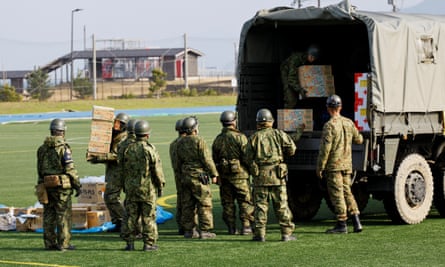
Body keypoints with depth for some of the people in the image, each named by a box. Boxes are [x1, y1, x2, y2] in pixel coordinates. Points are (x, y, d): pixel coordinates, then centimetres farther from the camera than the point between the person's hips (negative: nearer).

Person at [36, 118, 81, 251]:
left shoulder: (42, 148, 7)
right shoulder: (63, 147, -11)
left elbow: (39, 169, 13)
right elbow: (70, 169, -13)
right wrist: (77, 185, -6)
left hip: (47, 185, 6)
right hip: (62, 185, -6)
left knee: (48, 215, 10)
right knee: (64, 215, 0)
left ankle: (49, 243, 12)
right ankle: (63, 243, 0)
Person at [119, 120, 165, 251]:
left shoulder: (127, 149, 2)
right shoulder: (150, 149, -10)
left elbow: (122, 169, 9)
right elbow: (157, 170, -9)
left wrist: (124, 186, 19)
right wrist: (160, 186, 2)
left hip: (131, 187, 4)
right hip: (148, 188, -4)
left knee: (131, 216, 8)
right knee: (148, 217, 2)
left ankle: (129, 243, 9)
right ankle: (149, 243, 2)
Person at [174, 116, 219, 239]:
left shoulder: (180, 143, 9)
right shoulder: (199, 141, -11)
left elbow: (178, 162, 14)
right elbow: (207, 159, -13)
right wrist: (213, 174, -7)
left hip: (185, 177, 7)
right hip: (199, 176, -7)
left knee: (188, 205, 9)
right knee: (204, 204, -1)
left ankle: (188, 230, 11)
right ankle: (204, 231, -4)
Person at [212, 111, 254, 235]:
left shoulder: (217, 140, 7)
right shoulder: (240, 137, -8)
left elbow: (214, 159, 10)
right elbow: (247, 157, -11)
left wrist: (216, 175, 17)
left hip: (223, 175, 4)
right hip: (239, 174, -4)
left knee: (228, 203, 8)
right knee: (245, 201, 3)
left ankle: (231, 228, 7)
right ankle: (246, 226, -1)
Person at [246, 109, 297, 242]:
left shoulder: (254, 137, 3)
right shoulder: (278, 134, 2)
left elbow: (249, 158, 2)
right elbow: (291, 149, -3)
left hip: (260, 175, 0)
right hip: (277, 175, 0)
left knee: (260, 205, 4)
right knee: (281, 205, 4)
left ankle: (260, 234, 0)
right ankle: (287, 233, 4)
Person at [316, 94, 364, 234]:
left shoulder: (329, 125, -16)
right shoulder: (349, 123, 4)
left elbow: (325, 149, -17)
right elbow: (359, 139, 18)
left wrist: (320, 167, -11)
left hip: (333, 165, -6)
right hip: (347, 164, 6)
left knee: (337, 194, -1)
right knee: (347, 192, 14)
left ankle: (341, 224, 0)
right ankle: (356, 221, 7)